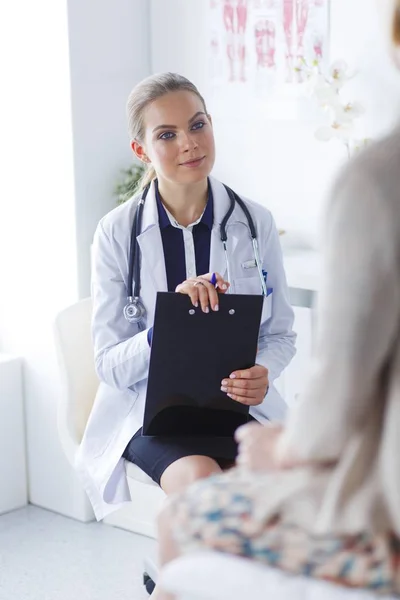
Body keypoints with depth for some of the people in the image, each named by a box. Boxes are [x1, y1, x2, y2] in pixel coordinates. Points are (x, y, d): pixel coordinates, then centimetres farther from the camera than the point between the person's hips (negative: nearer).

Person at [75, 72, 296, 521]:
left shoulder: (255, 223, 1)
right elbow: (109, 365, -6)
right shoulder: (116, 232, -4)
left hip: (240, 405, 2)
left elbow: (281, 334, 10)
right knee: (201, 480, -32)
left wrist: (263, 374, -14)